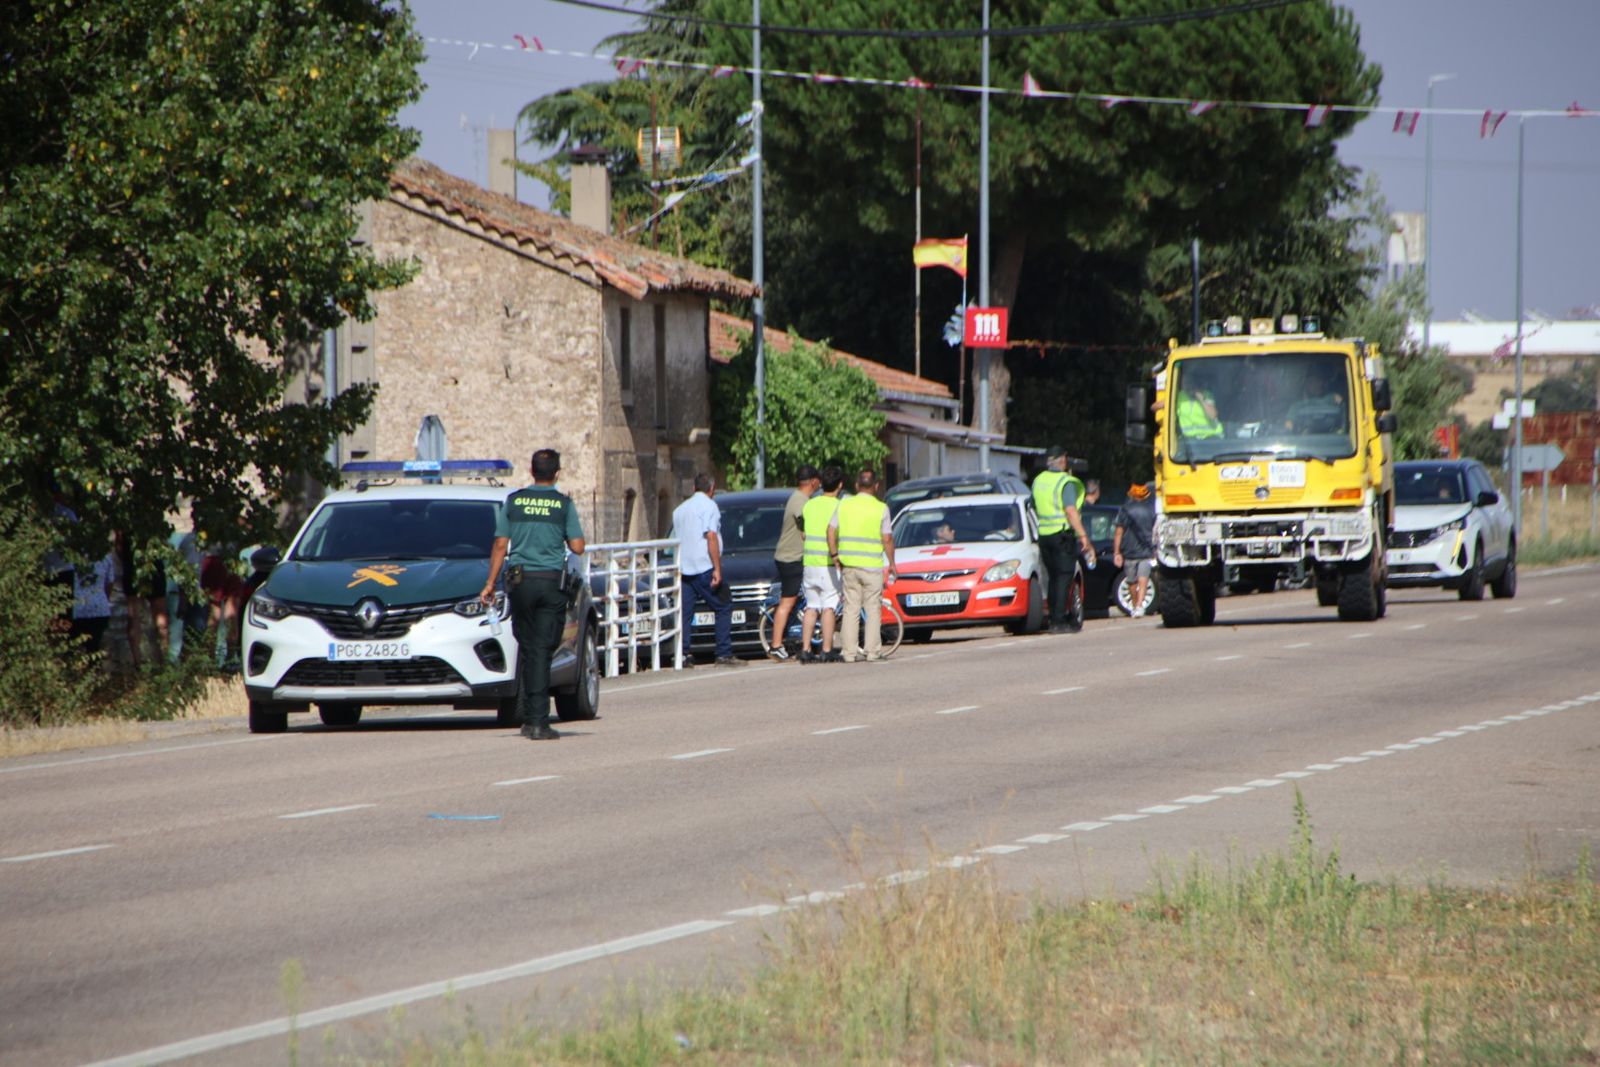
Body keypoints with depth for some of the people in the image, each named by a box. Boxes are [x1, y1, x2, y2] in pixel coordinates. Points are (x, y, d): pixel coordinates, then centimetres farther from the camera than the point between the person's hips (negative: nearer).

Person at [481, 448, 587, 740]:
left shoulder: (514, 501, 4)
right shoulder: (564, 504, -2)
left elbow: (500, 545, 3)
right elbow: (577, 547, -4)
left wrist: (490, 584, 7)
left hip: (521, 581, 2)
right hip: (552, 583, -2)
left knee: (526, 646, 13)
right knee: (542, 650, -2)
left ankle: (526, 714, 12)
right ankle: (538, 721, -7)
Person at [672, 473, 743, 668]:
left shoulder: (680, 509, 19)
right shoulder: (709, 506, -4)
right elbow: (711, 537, -14)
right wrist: (717, 568, -16)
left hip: (684, 569, 7)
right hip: (704, 568, -7)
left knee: (685, 613, 5)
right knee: (723, 608, 2)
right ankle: (724, 655, -3)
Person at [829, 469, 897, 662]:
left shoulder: (844, 505, 4)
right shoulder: (881, 508, -5)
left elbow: (831, 531, -1)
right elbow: (887, 539, -6)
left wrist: (834, 555, 7)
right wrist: (891, 563, 4)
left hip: (849, 566, 3)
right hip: (872, 566, -3)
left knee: (851, 609, 7)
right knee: (873, 610, 4)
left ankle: (849, 652, 3)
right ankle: (873, 652, 2)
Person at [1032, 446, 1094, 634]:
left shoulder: (1038, 481, 11)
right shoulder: (1066, 482, -11)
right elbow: (1070, 511, -18)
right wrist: (1083, 536, -18)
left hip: (1043, 534, 7)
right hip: (1062, 534, -7)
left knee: (1053, 577, 14)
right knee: (1064, 577, -6)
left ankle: (1055, 618, 15)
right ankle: (1059, 620, -12)